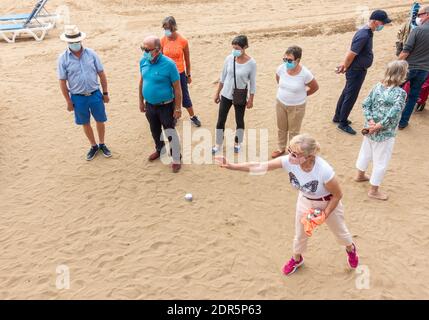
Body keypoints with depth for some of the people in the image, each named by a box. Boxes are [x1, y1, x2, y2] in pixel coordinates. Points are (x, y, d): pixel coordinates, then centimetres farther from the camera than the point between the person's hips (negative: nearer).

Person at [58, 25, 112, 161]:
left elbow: (101, 74, 1)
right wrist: (68, 101, -3)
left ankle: (102, 144, 34)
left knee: (100, 121, 12)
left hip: (95, 94, 1)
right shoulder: (63, 58, -8)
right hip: (78, 97, 0)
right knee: (85, 123, 13)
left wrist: (105, 93, 2)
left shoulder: (91, 53, -6)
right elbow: (62, 81, -3)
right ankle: (94, 146, 33)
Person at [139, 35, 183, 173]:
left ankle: (177, 159, 23)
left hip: (166, 106, -6)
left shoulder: (169, 64, -22)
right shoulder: (143, 61, -5)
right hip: (149, 105, 6)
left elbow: (177, 88, -16)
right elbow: (142, 82, 9)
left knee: (170, 133, 6)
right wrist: (141, 101, 13)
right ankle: (160, 150, 49)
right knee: (155, 131, 23)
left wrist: (178, 108, -15)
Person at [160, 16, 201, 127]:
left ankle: (193, 117, 29)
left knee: (184, 96, 10)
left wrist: (188, 75, 3)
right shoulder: (163, 40, -8)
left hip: (180, 73, -1)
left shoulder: (183, 41, -12)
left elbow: (187, 59, -3)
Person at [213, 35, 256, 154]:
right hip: (226, 95, 2)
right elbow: (223, 77, 3)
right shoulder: (229, 58, -8)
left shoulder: (251, 63, -16)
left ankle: (238, 143, 37)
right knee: (221, 120, 8)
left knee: (239, 121, 14)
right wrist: (217, 93, 6)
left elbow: (252, 83, -7)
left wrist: (251, 99, -4)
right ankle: (218, 144, 26)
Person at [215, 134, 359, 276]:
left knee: (340, 230, 25)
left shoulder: (324, 171, -42)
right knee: (300, 234, 21)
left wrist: (325, 215, -21)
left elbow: (338, 195, -24)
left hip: (328, 203, -3)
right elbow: (260, 166, -34)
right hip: (305, 201, 3)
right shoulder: (289, 161, -33)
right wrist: (230, 166, -41)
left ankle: (351, 249, 62)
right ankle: (297, 259, 53)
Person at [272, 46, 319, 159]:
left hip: (296, 107, -4)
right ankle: (281, 149, 44)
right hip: (280, 103, 4)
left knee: (293, 131, 12)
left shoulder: (305, 73, -27)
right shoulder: (281, 68, -16)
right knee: (281, 128, 22)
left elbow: (315, 87, -9)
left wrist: (302, 95, 1)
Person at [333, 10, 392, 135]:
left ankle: (338, 117, 34)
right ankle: (343, 123, 15)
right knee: (351, 97, 2)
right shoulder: (364, 36, -26)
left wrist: (345, 65, 11)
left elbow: (351, 53, 10)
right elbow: (351, 54, -23)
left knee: (346, 94, 20)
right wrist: (345, 68, -9)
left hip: (358, 70, 10)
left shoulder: (367, 32, 5)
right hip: (356, 71, -10)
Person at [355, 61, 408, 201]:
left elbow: (366, 104, -4)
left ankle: (360, 175, 50)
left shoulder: (378, 86, -3)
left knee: (365, 152, 27)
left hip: (370, 129, 7)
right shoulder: (400, 93, -20)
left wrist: (371, 121, -10)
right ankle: (374, 191, 22)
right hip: (385, 134, -6)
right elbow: (393, 114, -28)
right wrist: (378, 126, -19)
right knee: (381, 162, 9)